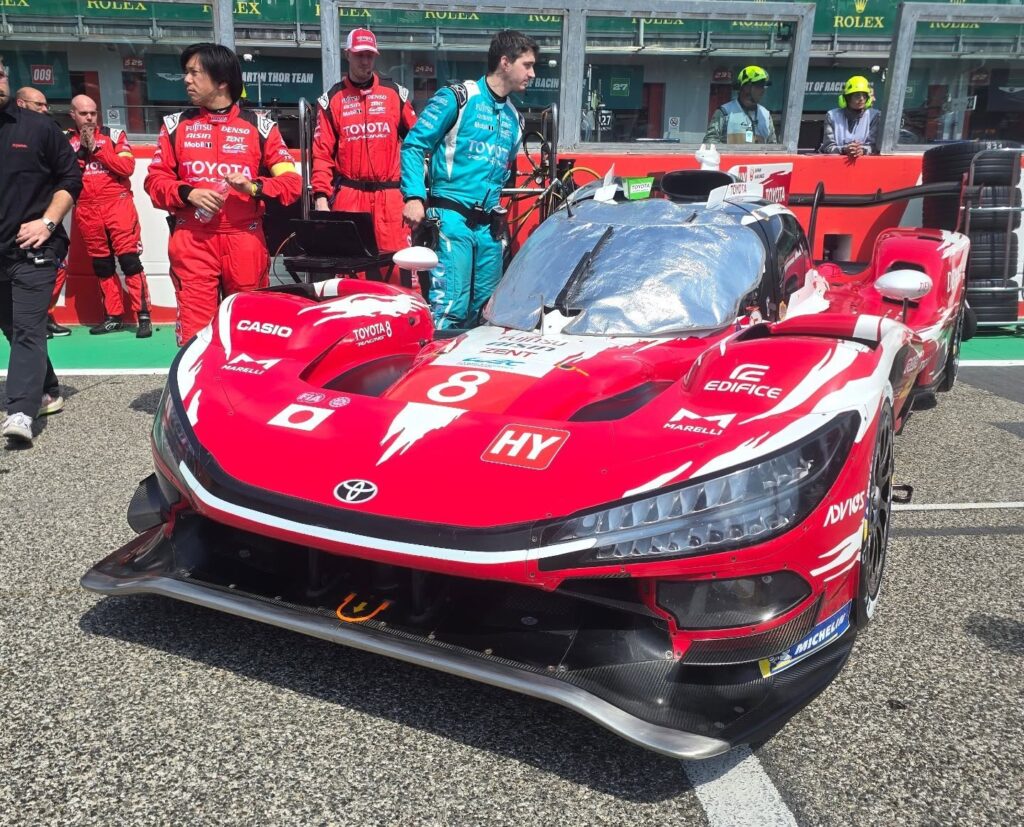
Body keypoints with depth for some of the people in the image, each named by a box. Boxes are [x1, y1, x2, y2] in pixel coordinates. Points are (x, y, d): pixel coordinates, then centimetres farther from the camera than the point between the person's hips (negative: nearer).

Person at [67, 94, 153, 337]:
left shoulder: (114, 135, 4)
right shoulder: (65, 140, 10)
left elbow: (127, 167, -9)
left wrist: (96, 148, -12)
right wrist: (81, 149, -8)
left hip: (117, 205, -3)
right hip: (86, 210, 4)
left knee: (129, 260, -10)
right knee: (102, 266, 9)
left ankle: (144, 316, -8)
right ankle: (113, 317, 17)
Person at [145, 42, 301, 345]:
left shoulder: (260, 126, 8)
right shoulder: (176, 125, 14)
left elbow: (291, 182, 4)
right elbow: (155, 179, 11)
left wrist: (254, 187, -14)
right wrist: (187, 194, -9)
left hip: (245, 241, -1)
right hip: (192, 241, 1)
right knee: (194, 331, -5)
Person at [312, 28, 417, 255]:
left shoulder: (394, 93, 11)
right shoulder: (332, 99, 9)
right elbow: (322, 153, 4)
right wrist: (321, 196, -6)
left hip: (390, 197, 1)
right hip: (348, 196, -1)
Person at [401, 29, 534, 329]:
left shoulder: (514, 119, 19)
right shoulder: (457, 98, -1)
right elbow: (413, 145, -4)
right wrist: (414, 197, -16)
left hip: (488, 227, 7)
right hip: (451, 217, -7)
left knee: (485, 310, 10)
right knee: (449, 306, -15)